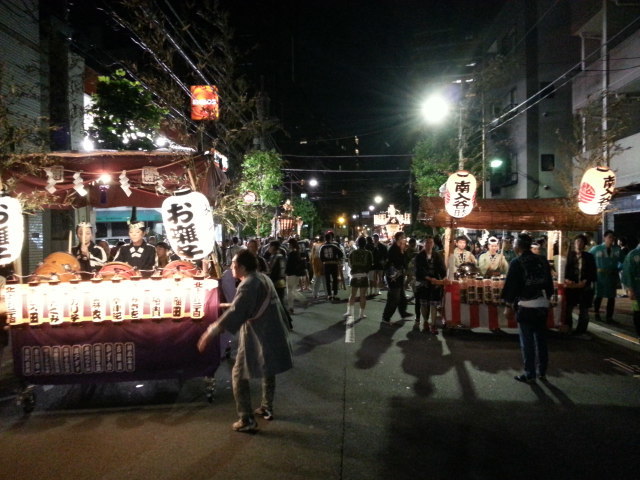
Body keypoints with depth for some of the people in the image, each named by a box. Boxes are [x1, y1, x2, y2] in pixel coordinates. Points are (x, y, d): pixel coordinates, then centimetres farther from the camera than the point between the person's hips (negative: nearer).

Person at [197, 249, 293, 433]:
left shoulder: (248, 285, -19)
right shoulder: (264, 278, 9)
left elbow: (234, 313, -28)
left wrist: (210, 332, -29)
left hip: (257, 338, -9)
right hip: (273, 334, 9)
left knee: (239, 375, 3)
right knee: (268, 371, 25)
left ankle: (247, 420, 5)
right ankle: (267, 408, 38)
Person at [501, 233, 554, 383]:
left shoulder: (516, 262, -10)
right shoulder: (542, 261, 7)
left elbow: (511, 285, -9)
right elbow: (549, 283, 13)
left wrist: (509, 303, 0)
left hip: (526, 306, -5)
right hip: (542, 305, 5)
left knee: (527, 342, 3)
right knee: (541, 340, 15)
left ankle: (529, 374, 8)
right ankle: (542, 372, 23)